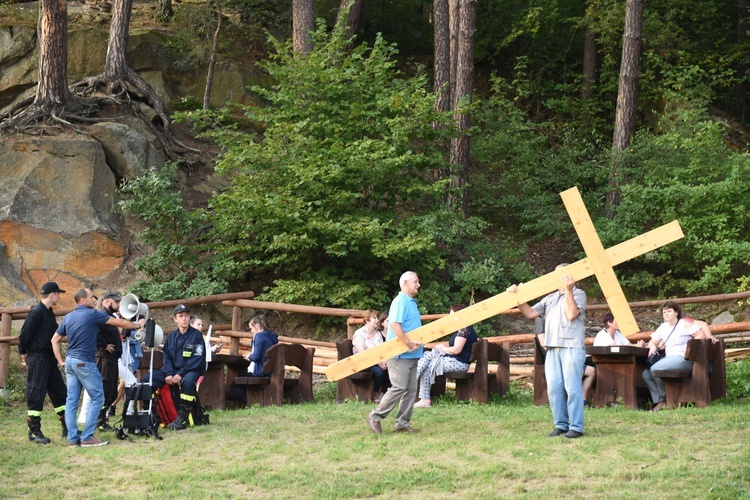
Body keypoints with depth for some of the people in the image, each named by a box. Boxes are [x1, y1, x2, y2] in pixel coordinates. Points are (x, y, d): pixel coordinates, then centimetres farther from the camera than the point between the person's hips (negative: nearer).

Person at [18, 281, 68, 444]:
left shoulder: (49, 313, 13)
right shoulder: (36, 312, -15)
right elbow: (24, 335, -15)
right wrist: (24, 353, -4)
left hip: (49, 359, 9)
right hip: (38, 359, -9)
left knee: (60, 392, 11)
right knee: (36, 394, -5)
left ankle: (67, 428, 18)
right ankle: (34, 432, 0)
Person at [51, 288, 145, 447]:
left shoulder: (68, 317, 12)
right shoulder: (92, 314, -8)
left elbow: (55, 340, 15)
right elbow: (120, 323, -3)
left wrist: (61, 361, 15)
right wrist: (138, 325, 12)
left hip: (70, 362, 8)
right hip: (85, 363, -8)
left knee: (71, 401, 6)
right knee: (97, 398, -1)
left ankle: (73, 437, 6)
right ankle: (87, 437, -6)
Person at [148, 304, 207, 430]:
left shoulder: (196, 335, -6)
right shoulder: (171, 336, 9)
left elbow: (197, 360, -13)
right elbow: (166, 357, 8)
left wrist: (180, 374, -21)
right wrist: (169, 374, -10)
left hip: (192, 370, -5)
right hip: (172, 370, 5)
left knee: (187, 381, -40)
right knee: (146, 380, -11)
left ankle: (182, 419, -31)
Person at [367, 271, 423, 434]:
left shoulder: (411, 302, 18)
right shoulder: (400, 301, -12)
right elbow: (394, 323, -24)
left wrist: (418, 342, 8)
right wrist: (408, 344, -23)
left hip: (412, 354, 10)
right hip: (400, 354, -10)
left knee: (411, 389, 7)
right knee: (399, 387, -11)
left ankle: (402, 423, 12)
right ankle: (375, 417, -2)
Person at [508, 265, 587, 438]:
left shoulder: (578, 294, 4)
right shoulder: (550, 298, 22)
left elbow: (572, 314, -12)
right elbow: (530, 313, 16)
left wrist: (568, 289, -12)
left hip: (572, 347, -7)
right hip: (552, 349, 7)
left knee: (572, 387, -8)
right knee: (554, 388, 3)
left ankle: (576, 427, -5)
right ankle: (560, 425, 10)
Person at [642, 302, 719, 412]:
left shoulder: (684, 324, -1)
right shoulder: (663, 327, 20)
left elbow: (701, 335, -9)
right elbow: (652, 342, 23)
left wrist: (689, 347, -21)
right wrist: (653, 346, -1)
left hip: (683, 358, -8)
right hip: (668, 357, 8)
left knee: (655, 368, -28)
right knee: (646, 374, -12)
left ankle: (664, 398, -10)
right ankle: (659, 402, -11)